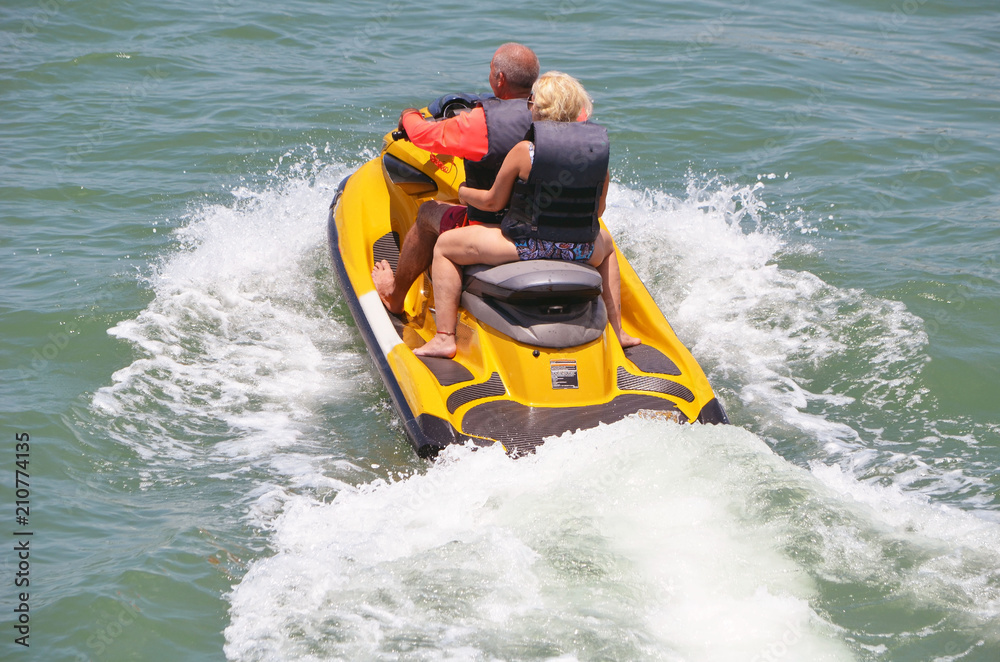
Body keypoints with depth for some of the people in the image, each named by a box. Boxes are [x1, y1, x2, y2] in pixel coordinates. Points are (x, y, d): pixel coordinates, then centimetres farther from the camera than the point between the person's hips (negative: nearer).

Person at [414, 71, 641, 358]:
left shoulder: (524, 150, -13)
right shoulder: (598, 147, -1)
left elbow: (493, 201, -4)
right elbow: (599, 209, 8)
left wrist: (464, 192, 17)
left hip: (526, 246, -4)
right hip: (582, 253, 4)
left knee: (444, 245, 13)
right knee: (606, 243, 42)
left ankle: (444, 338, 5)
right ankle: (618, 332, 37)